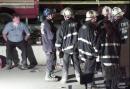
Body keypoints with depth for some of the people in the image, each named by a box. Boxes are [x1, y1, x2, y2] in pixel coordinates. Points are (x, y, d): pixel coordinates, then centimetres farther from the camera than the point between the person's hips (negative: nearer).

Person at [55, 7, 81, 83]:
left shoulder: (64, 25, -10)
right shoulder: (76, 23, 1)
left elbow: (59, 37, -8)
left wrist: (58, 48, 1)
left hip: (67, 47, -3)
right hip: (76, 47, 4)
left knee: (65, 64, 5)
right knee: (76, 63, 13)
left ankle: (64, 79, 7)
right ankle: (79, 77, 18)